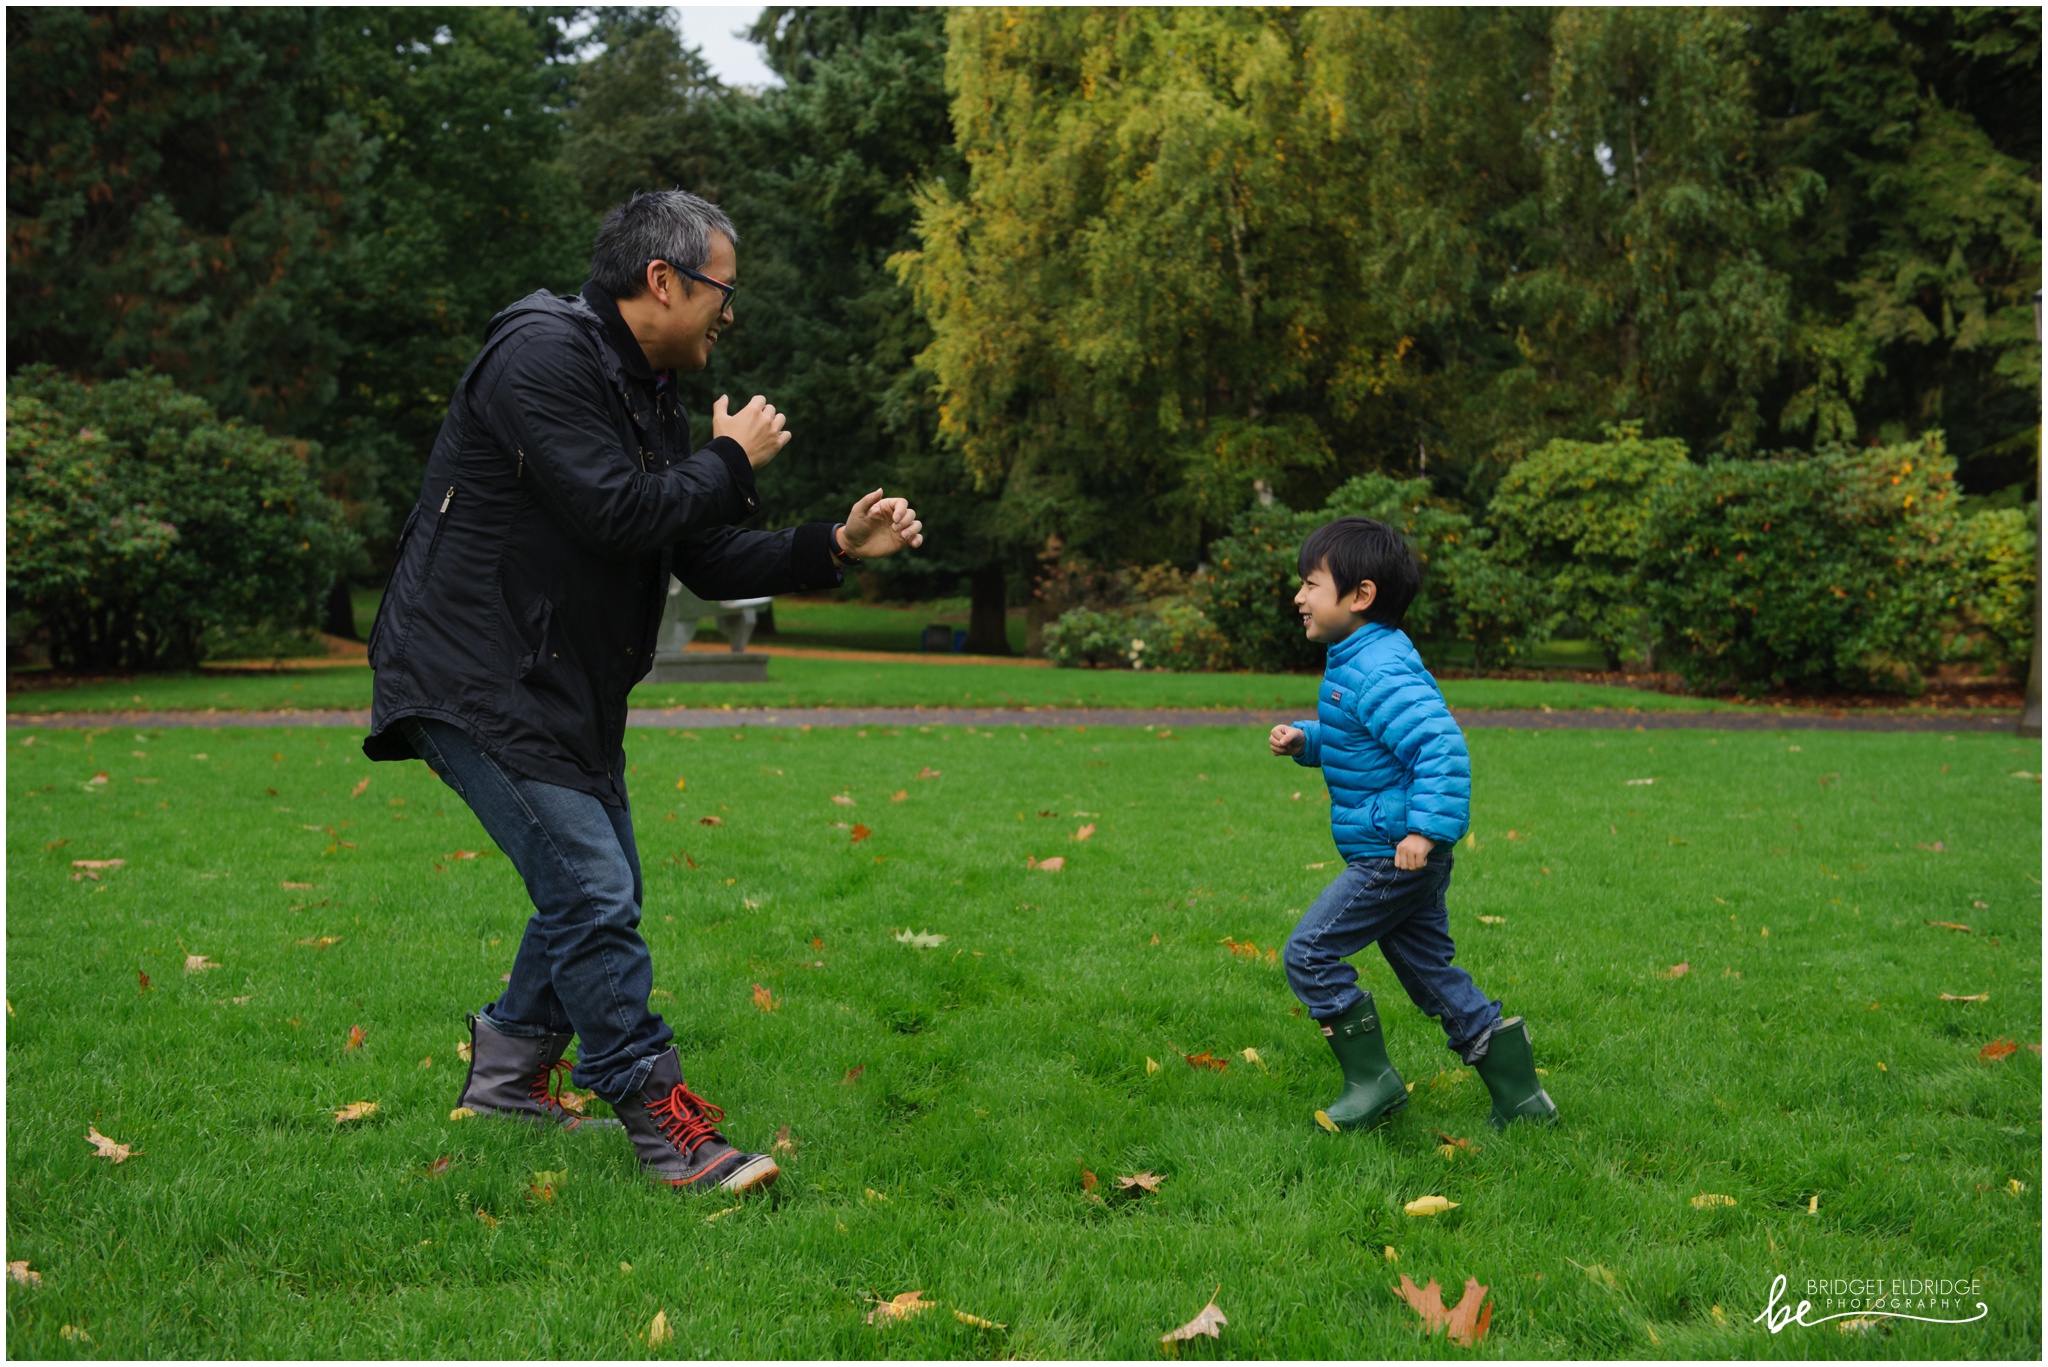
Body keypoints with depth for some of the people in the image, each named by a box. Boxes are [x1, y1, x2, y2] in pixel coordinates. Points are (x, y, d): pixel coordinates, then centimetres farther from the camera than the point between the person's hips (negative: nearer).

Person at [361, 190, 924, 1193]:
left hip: (565, 687, 11)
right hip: (473, 683, -11)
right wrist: (732, 461, -11)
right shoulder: (543, 356, -17)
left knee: (599, 886, 20)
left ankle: (509, 1067, 38)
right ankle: (666, 1131, -6)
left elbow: (710, 563, 14)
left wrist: (838, 546, 5)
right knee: (594, 892, -13)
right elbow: (617, 516, -26)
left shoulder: (647, 397, 14)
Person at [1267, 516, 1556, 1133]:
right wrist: (1305, 740, 12)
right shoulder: (1355, 662, 12)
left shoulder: (1380, 672, -21)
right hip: (1401, 858, 11)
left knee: (1310, 952, -5)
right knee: (1431, 973, 15)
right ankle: (1519, 1094, 19)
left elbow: (1441, 744, -30)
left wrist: (1428, 828, -33)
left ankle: (1372, 1081, 5)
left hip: (1394, 856, -11)